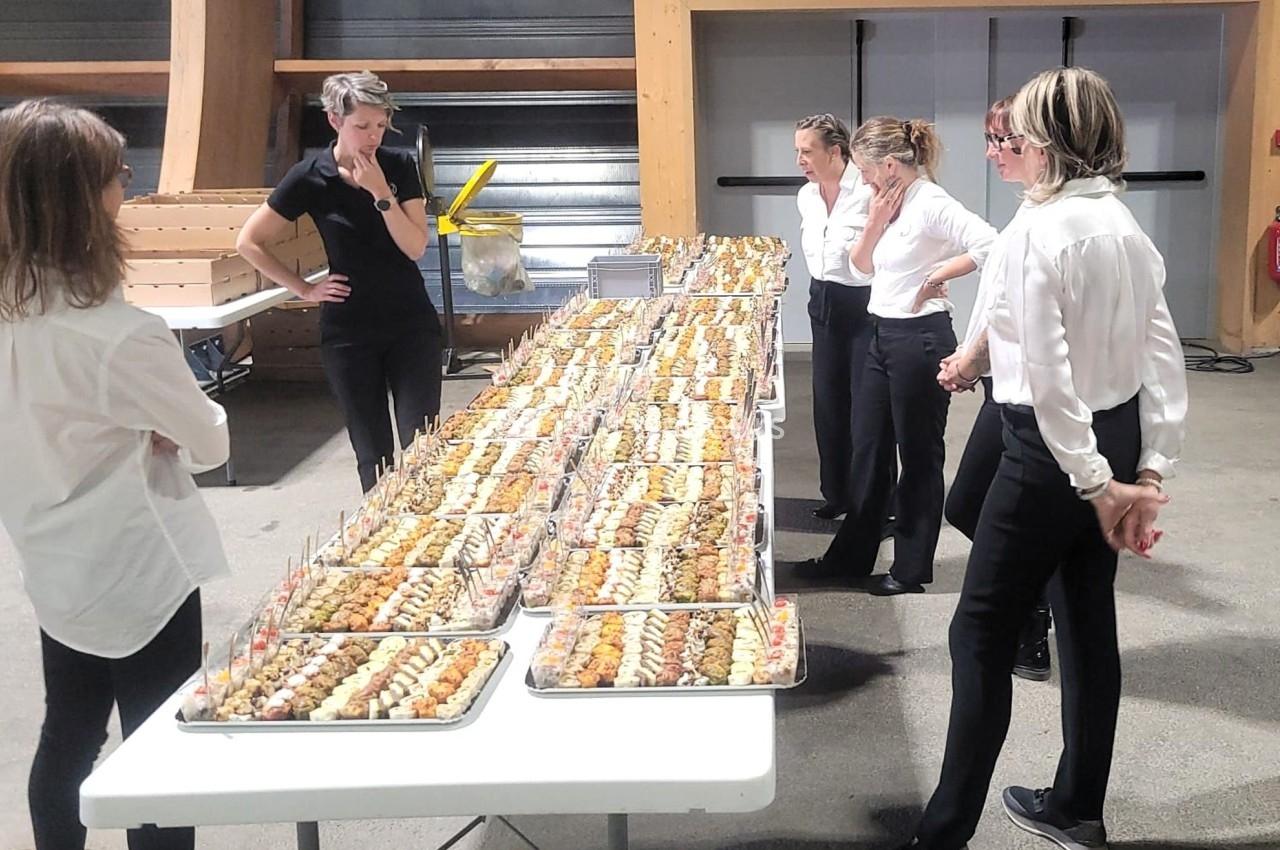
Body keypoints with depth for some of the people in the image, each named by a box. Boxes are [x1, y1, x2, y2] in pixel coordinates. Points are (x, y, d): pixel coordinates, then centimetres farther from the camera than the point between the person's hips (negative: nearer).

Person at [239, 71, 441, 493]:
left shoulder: (400, 166, -3)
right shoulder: (310, 177, -7)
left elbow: (415, 247, -9)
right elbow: (249, 243, -1)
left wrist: (381, 193, -18)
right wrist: (305, 289, -2)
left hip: (411, 323, 1)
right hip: (349, 330, -1)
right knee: (373, 455, 7)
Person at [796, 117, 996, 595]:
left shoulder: (930, 204, -17)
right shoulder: (888, 202, 8)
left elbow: (990, 245, -28)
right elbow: (863, 265, 14)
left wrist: (936, 276, -17)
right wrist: (875, 223, -2)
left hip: (920, 339, -9)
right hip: (883, 336, 9)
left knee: (919, 456, 4)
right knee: (868, 448, 16)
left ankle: (912, 569, 17)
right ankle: (851, 555, 28)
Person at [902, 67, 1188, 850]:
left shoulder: (1037, 230, -19)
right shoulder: (1130, 229, 6)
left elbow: (1047, 374, -22)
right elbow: (1165, 357, 4)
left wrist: (1094, 483, -15)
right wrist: (1151, 469, 2)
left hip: (1055, 450, -8)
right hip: (1116, 438, 8)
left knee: (983, 634, 1)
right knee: (1090, 623, 17)